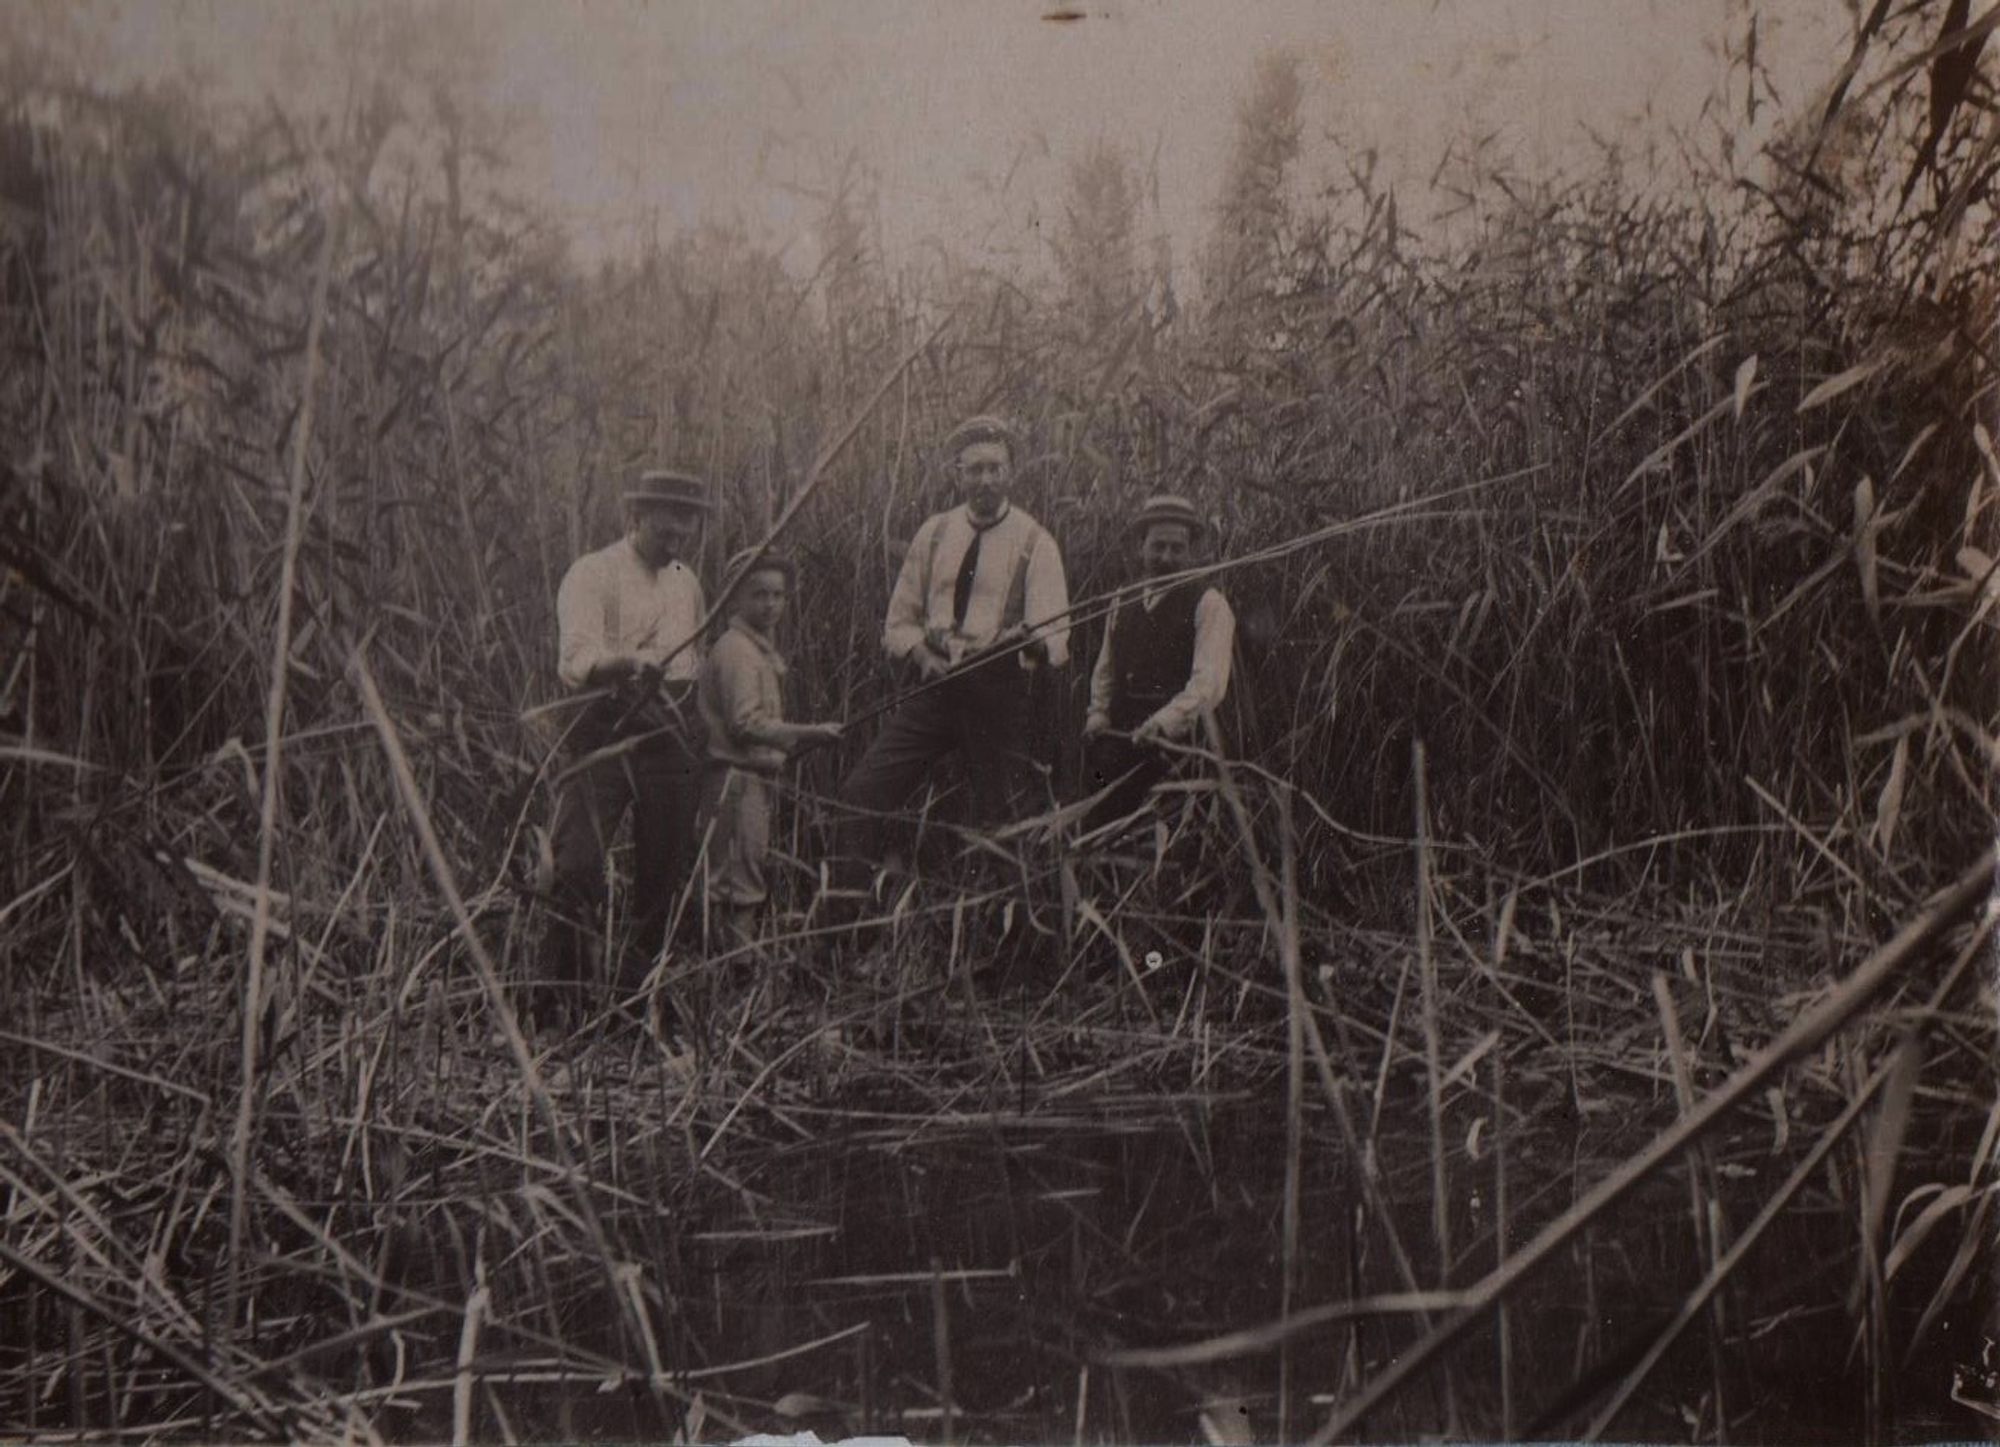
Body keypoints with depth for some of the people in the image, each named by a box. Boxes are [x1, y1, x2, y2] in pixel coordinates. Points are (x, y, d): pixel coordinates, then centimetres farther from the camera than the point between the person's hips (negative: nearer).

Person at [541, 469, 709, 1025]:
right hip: (608, 733, -6)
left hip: (674, 734, 6)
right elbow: (578, 661, -19)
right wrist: (631, 662, -39)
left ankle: (632, 987, 19)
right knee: (578, 862, -14)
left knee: (666, 869, 6)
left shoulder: (687, 581, 18)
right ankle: (561, 995, -6)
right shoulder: (593, 574, -4)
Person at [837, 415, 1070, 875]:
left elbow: (1054, 636, -9)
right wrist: (921, 652, -7)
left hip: (998, 691, -3)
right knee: (862, 793, -8)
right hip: (933, 685, 3)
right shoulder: (934, 534, 11)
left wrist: (1035, 642, -33)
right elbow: (899, 620, 15)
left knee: (997, 819, 2)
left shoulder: (1034, 542, 0)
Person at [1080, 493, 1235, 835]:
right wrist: (1097, 715, 9)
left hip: (1176, 744, -5)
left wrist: (1163, 723, -28)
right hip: (1118, 742, 5)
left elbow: (1209, 682, -15)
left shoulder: (1208, 605, -3)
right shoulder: (1123, 604, 17)